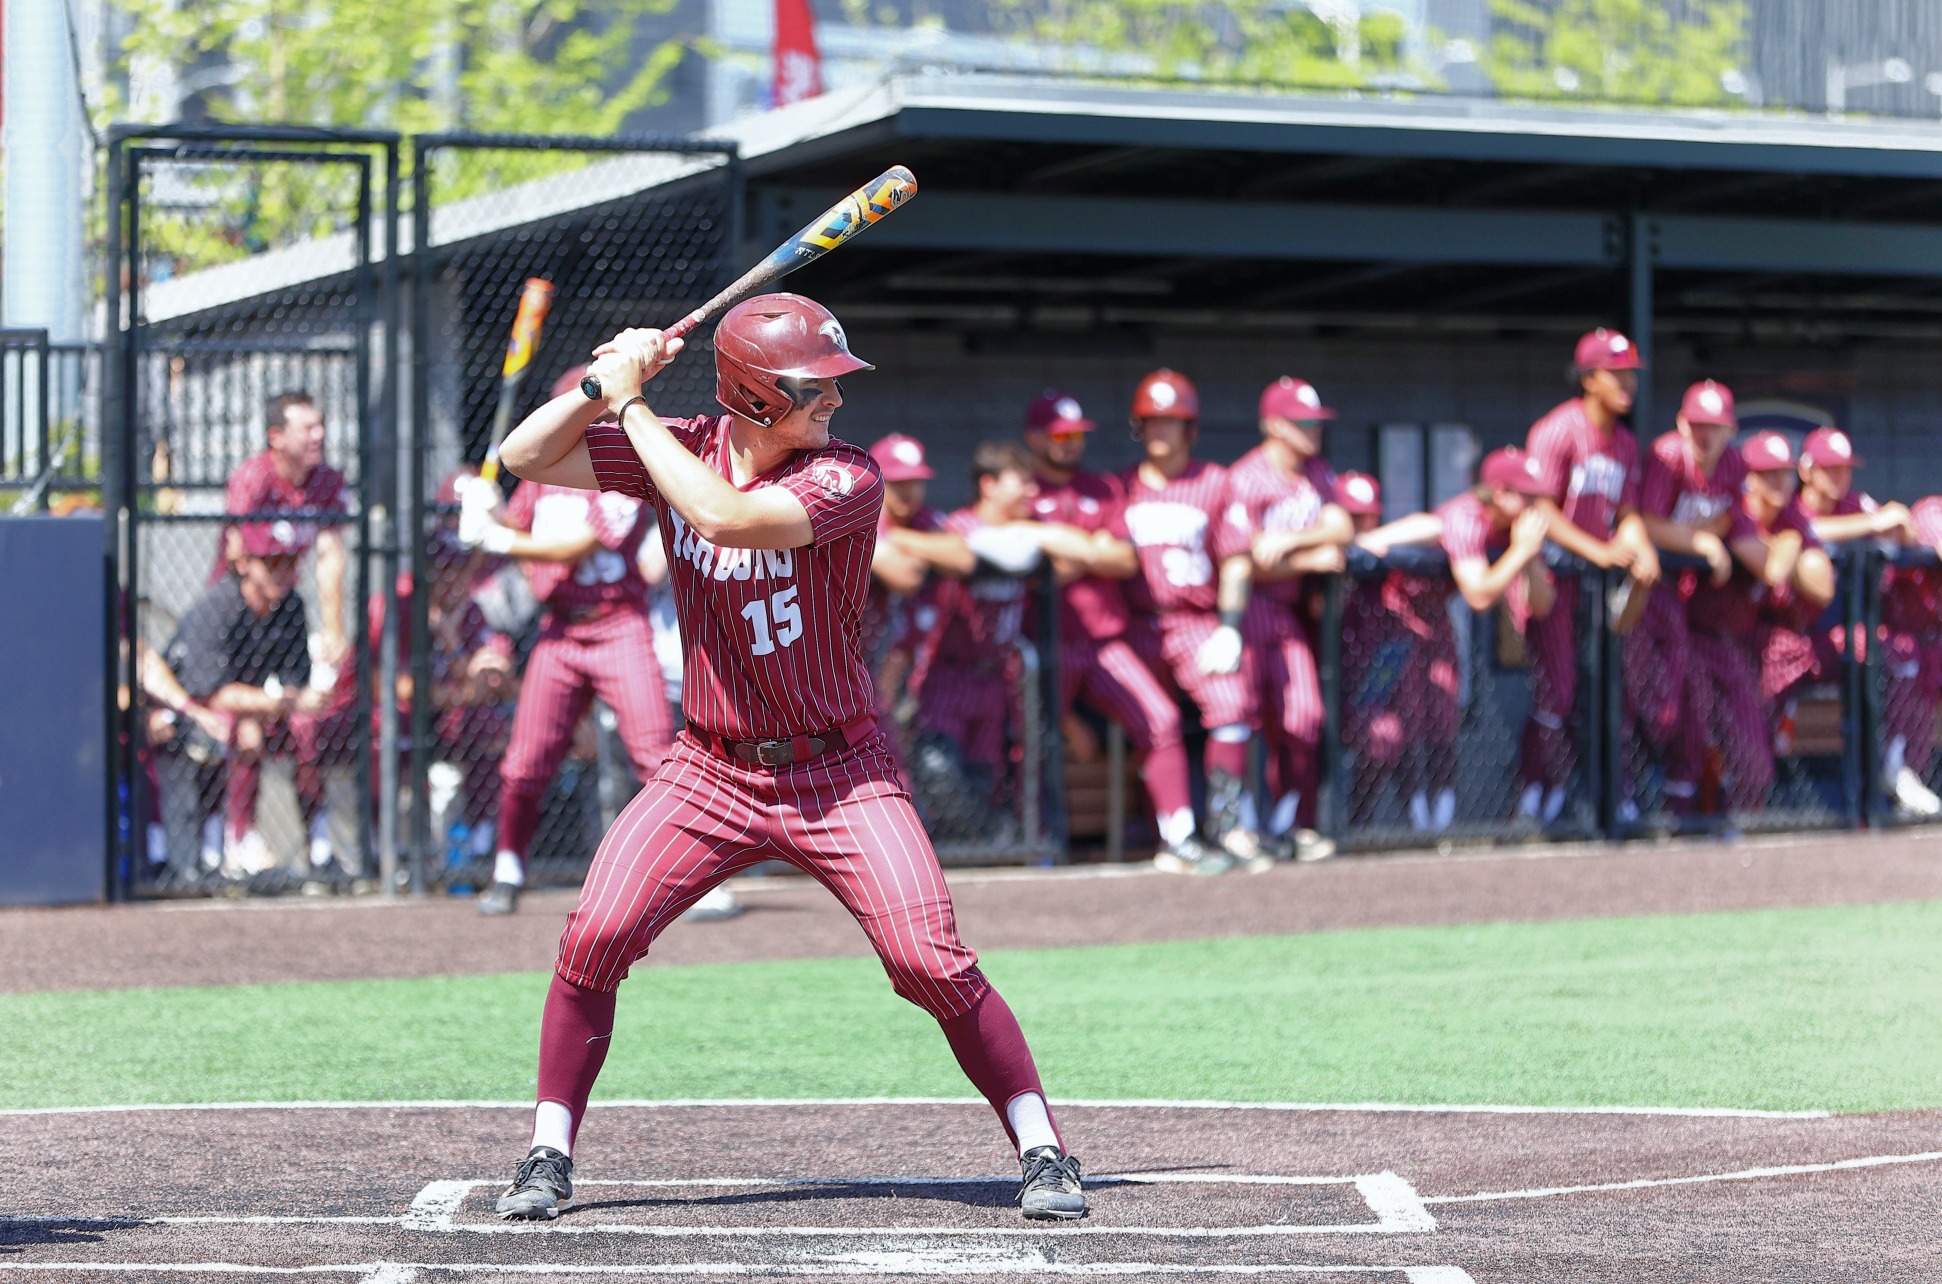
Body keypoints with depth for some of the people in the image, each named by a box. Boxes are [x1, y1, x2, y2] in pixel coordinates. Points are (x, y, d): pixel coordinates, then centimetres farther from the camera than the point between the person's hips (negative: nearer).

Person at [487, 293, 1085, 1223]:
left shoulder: (846, 479, -17)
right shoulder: (685, 448, -2)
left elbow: (722, 517, -33)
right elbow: (525, 456, -1)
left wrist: (633, 406, -23)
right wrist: (611, 383, -15)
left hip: (839, 775, -3)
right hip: (710, 770, 3)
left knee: (932, 963, -15)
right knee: (593, 938, -10)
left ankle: (1042, 1149, -1)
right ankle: (548, 1154, 6)